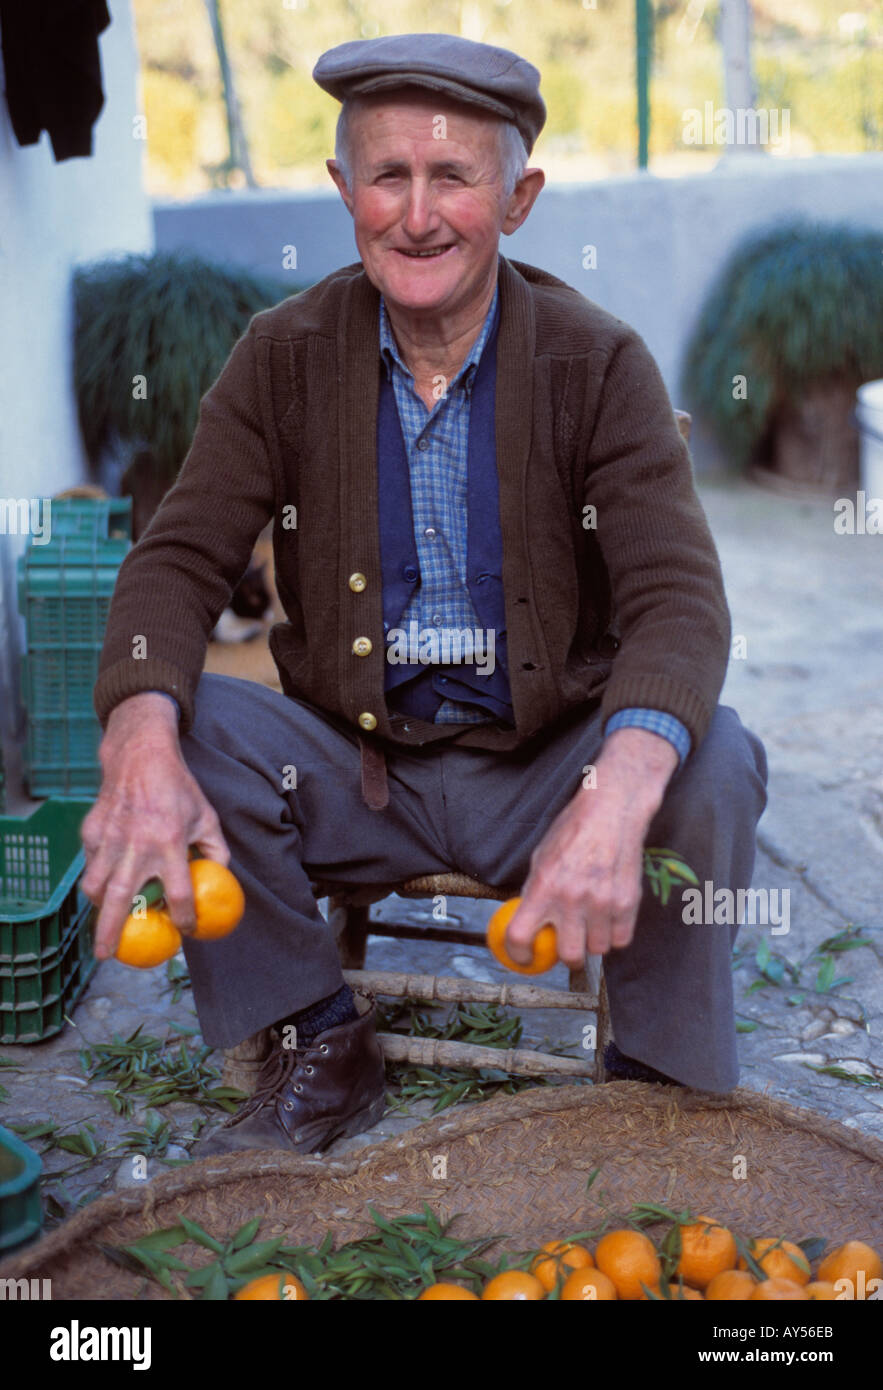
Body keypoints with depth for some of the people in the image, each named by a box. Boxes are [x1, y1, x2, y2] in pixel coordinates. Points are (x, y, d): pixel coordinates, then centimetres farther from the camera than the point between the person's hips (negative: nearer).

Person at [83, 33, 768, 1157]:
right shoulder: (284, 357, -3)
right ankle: (322, 1053, -2)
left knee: (715, 763, -29)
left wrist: (618, 793, -43)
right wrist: (142, 739, -33)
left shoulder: (599, 363, -9)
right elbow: (180, 557, -9)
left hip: (546, 771, -1)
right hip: (357, 769, 2)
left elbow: (677, 591, -21)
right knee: (175, 723, -23)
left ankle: (664, 1092, -3)